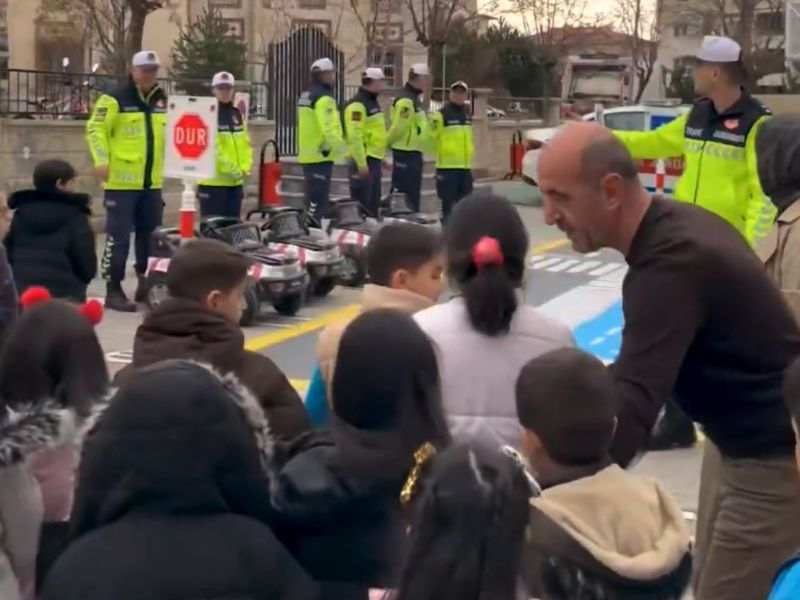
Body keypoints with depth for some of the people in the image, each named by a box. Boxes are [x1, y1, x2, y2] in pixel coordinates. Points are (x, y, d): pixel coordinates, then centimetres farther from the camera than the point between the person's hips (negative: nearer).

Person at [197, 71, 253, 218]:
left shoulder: (237, 115, 14)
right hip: (213, 181, -7)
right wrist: (233, 170, -17)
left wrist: (245, 168, -4)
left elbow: (245, 145, 12)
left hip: (235, 182, 7)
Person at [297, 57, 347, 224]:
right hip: (320, 154, -10)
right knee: (319, 198, -8)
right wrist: (341, 147, -15)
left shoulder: (306, 96, 17)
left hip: (307, 153, 10)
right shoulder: (324, 98, -15)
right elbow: (328, 128, -23)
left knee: (313, 196, 16)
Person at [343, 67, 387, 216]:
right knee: (362, 204, -8)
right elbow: (354, 136, -21)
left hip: (374, 160, 10)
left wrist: (380, 159, 24)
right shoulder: (357, 105, -14)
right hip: (364, 160, -10)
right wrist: (361, 163, -24)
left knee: (373, 203, 14)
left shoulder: (372, 102, 18)